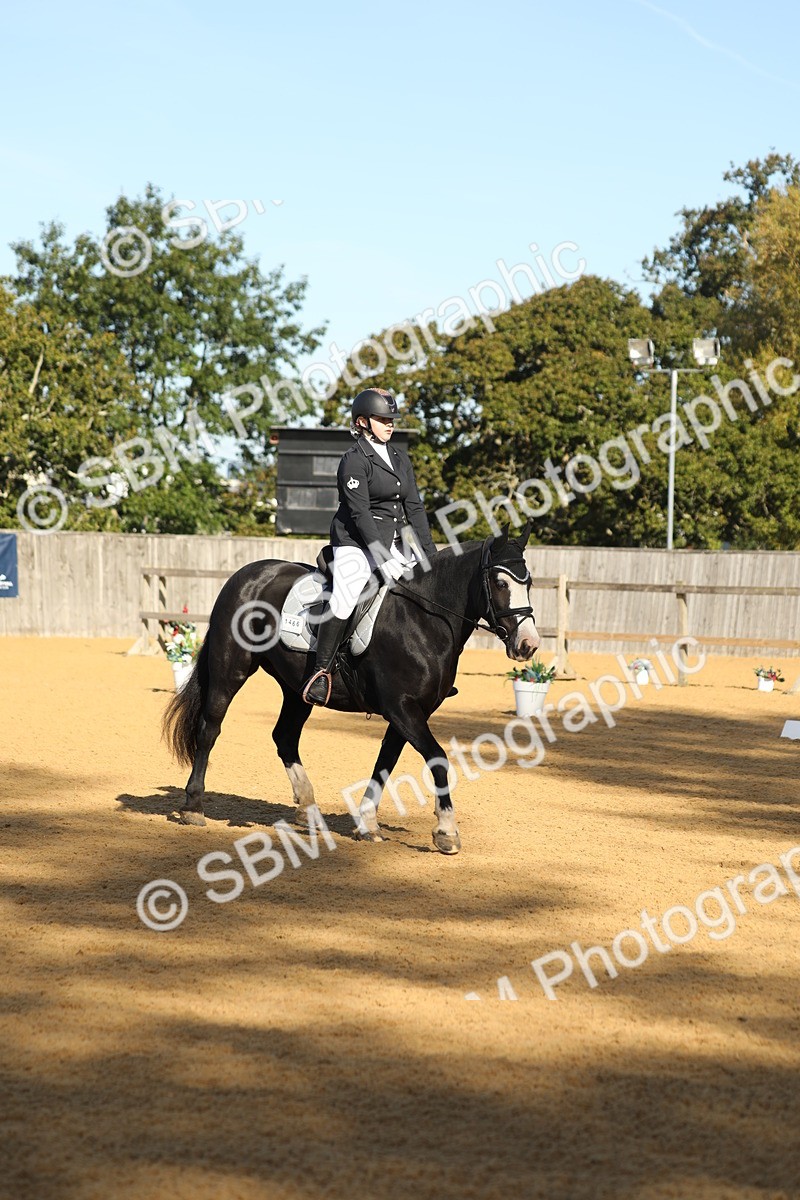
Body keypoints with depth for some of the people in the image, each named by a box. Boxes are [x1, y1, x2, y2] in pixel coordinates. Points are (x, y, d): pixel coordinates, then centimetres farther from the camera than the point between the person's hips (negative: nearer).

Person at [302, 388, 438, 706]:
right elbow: (360, 513, -16)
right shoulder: (354, 459, -8)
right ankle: (321, 671, -20)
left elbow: (414, 507, 13)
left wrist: (430, 554, 5)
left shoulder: (400, 458, 15)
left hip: (394, 541, 8)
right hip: (356, 542, -8)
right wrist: (382, 558, -22)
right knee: (345, 597, -27)